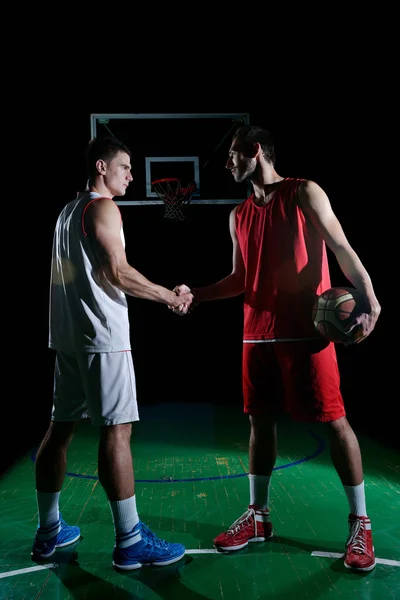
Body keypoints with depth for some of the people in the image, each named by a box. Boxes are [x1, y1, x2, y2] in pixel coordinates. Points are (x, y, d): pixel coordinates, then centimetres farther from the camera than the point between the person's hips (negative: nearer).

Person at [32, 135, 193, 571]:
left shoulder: (68, 211, 21)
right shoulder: (103, 207, -7)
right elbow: (118, 272, -15)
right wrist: (169, 297, -6)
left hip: (68, 334, 9)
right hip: (102, 336, -9)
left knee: (60, 427, 12)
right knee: (116, 431, -7)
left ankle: (48, 531, 23)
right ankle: (129, 541, -1)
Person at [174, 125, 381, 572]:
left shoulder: (305, 194, -1)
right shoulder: (239, 216, 15)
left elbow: (342, 248, -8)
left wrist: (369, 300, -23)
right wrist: (196, 295, 9)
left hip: (306, 330, -6)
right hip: (257, 332, 6)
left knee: (333, 420, -1)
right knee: (260, 420, 9)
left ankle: (360, 523, 14)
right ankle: (258, 516, 23)